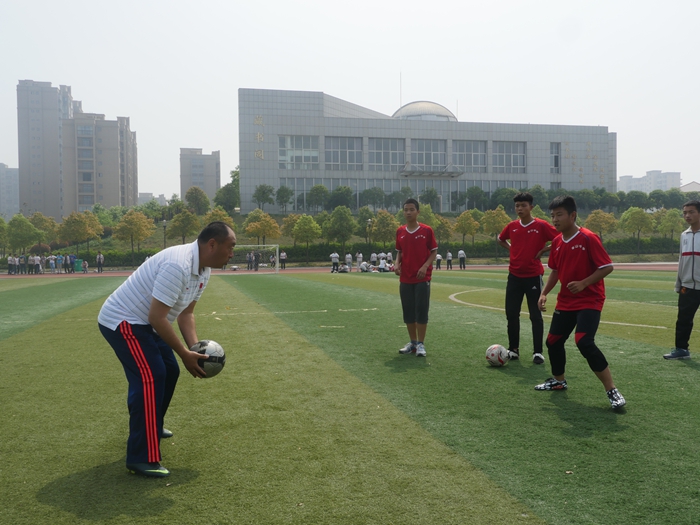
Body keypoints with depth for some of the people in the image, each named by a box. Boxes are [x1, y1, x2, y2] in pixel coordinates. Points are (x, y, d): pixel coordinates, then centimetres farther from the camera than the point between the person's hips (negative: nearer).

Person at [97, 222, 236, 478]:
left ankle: (152, 428, 38)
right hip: (121, 321, -10)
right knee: (150, 378, -19)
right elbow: (157, 318, -31)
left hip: (143, 323, 10)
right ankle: (142, 458, -16)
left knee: (169, 370, 17)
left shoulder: (203, 270, 0)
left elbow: (185, 313, 5)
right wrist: (185, 354, -24)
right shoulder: (178, 265, -31)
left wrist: (195, 348, -8)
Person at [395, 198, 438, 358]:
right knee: (408, 311, 9)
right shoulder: (400, 231, 7)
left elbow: (434, 251, -1)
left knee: (421, 310, -3)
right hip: (405, 278, 4)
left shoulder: (426, 230, -4)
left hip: (422, 278, -4)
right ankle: (412, 342, 21)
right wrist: (397, 264, -3)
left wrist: (425, 266, -15)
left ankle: (421, 344, 6)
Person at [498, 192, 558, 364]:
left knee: (535, 315, 1)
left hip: (533, 276, -4)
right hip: (514, 276, 5)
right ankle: (513, 349, 20)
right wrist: (511, 249, 8)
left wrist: (544, 250, -11)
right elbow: (501, 239, 24)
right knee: (511, 314, 7)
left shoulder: (541, 225, -9)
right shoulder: (512, 226, 4)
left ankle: (537, 352, 9)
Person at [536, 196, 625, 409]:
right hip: (565, 302, 8)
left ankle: (612, 390, -11)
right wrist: (544, 293, 7)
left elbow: (607, 267, -16)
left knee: (584, 342, -23)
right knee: (553, 340, 13)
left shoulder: (588, 238, -17)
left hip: (589, 301, -8)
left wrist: (583, 283, -25)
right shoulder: (556, 242, 5)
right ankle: (559, 381, 37)